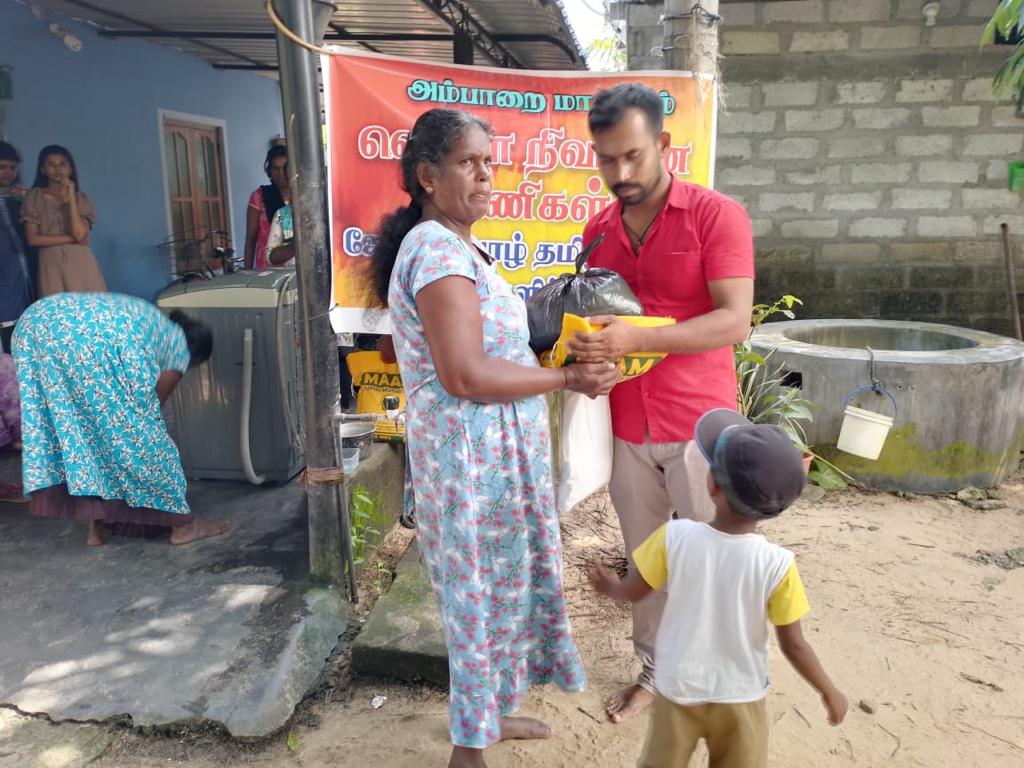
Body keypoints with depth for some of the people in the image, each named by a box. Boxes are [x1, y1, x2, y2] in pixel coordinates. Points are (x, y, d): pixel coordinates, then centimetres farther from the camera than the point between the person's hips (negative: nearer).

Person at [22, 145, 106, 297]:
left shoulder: (81, 198, 7)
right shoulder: (35, 197, 5)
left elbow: (80, 234, -10)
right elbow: (33, 239, -3)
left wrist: (71, 197, -8)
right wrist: (71, 238, -7)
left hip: (81, 264, 1)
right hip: (51, 265, 0)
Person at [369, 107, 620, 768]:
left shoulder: (453, 245, 13)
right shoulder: (440, 250, -19)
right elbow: (464, 375, -27)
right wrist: (567, 379, -19)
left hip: (493, 449, 10)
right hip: (475, 452, -10)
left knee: (495, 585, 21)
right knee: (485, 591, 5)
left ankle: (487, 713, 41)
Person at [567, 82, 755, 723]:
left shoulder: (718, 215, -9)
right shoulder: (598, 230, 7)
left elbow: (735, 321, -17)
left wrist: (637, 339, -28)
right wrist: (590, 347, -4)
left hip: (699, 427, -4)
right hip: (627, 427, 5)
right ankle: (656, 671, 35)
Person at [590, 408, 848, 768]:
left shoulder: (674, 537, -23)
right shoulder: (777, 564, -23)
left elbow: (634, 592, -8)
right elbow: (793, 645, -13)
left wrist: (608, 585, 15)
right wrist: (829, 691, 5)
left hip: (679, 689, 0)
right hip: (740, 696, 0)